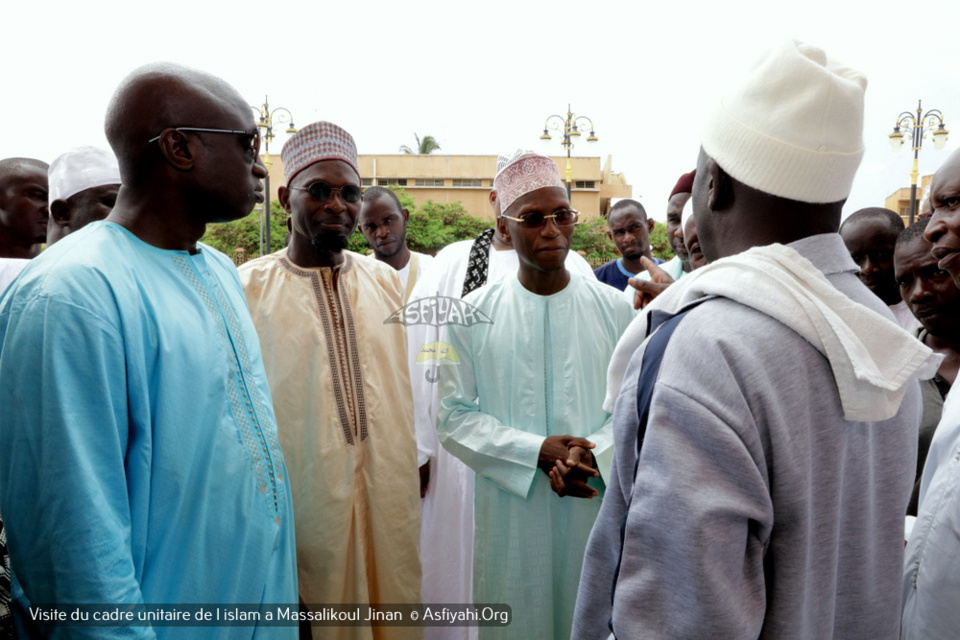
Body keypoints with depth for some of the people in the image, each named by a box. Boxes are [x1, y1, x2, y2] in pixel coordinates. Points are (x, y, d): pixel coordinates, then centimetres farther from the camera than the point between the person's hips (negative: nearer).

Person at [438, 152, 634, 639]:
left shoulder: (614, 310, -2)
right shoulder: (474, 316, -5)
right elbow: (454, 417, -5)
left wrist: (593, 456, -17)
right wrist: (538, 451, -15)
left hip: (596, 503, 1)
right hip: (510, 511, -1)